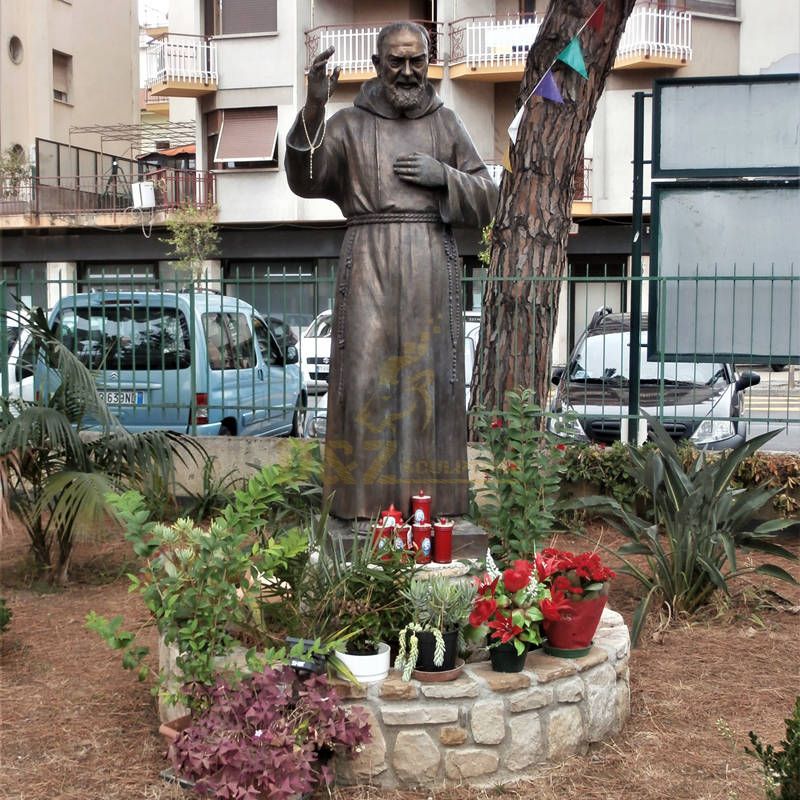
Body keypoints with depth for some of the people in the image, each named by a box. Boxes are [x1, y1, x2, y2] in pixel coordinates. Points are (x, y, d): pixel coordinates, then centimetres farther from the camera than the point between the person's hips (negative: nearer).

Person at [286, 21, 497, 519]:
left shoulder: (447, 125, 14)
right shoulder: (348, 125, 9)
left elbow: (486, 202, 12)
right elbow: (306, 179, -9)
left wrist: (444, 175, -6)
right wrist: (314, 106, -22)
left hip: (432, 268, 2)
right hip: (369, 267, -1)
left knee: (429, 375, 0)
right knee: (367, 372, -7)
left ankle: (430, 495, 6)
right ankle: (365, 495, -2)